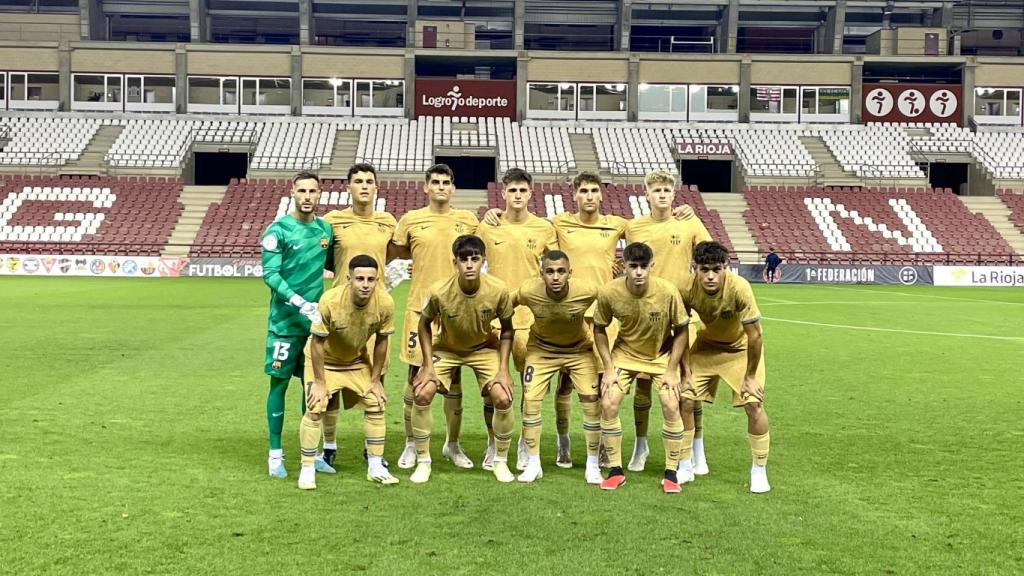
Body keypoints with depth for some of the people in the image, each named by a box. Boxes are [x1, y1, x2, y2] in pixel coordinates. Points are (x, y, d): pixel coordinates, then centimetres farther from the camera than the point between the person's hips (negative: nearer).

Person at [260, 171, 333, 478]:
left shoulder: (326, 228, 8)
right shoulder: (277, 230, -7)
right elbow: (269, 274, -14)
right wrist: (300, 303, -22)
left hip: (316, 320, 5)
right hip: (285, 321, -5)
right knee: (279, 382, 0)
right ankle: (275, 454, 9)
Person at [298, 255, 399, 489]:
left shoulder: (385, 303, -26)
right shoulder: (330, 301, -36)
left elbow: (381, 340, -10)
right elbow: (317, 342, -24)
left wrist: (376, 379, -5)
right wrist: (319, 382, -19)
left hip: (358, 360, 4)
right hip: (324, 360, -3)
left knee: (375, 405, 1)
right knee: (314, 410, -13)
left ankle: (375, 467, 15)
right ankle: (307, 470, 2)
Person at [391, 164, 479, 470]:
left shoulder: (467, 220, 5)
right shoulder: (411, 220, 1)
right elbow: (396, 252, 13)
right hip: (421, 307, -1)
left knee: (454, 376, 7)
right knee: (416, 375, 2)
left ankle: (452, 444, 21)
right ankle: (410, 445, 16)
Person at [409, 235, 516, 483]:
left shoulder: (498, 290, -27)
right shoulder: (439, 292, -29)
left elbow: (506, 328, -10)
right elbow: (425, 324, -10)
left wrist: (503, 369, -15)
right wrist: (428, 365, -15)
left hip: (485, 348, 0)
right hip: (446, 348, 0)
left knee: (503, 398, -15)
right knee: (422, 394, -16)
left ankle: (501, 462, 8)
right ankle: (423, 462, 2)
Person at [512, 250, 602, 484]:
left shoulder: (587, 291, -32)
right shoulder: (528, 291, -30)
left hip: (579, 349, 0)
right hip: (541, 349, 0)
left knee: (592, 402, -5)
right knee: (530, 401, -7)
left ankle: (592, 466, 12)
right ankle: (533, 464, 9)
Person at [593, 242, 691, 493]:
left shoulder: (668, 291, -27)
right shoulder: (608, 292, -24)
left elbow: (681, 330, -11)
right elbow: (599, 329, -6)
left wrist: (672, 370, -14)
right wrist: (609, 368, -12)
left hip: (662, 355, -1)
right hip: (625, 353, 1)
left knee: (671, 406, -15)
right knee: (608, 404, -13)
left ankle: (671, 472, 2)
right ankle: (615, 470, 3)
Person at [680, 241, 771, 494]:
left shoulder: (739, 288, -34)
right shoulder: (688, 289, -26)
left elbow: (754, 335, -25)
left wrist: (750, 376, -18)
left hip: (741, 348, -2)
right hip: (707, 345, 3)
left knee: (754, 404, -14)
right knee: (684, 399, -7)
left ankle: (759, 470, 6)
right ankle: (684, 467, 11)